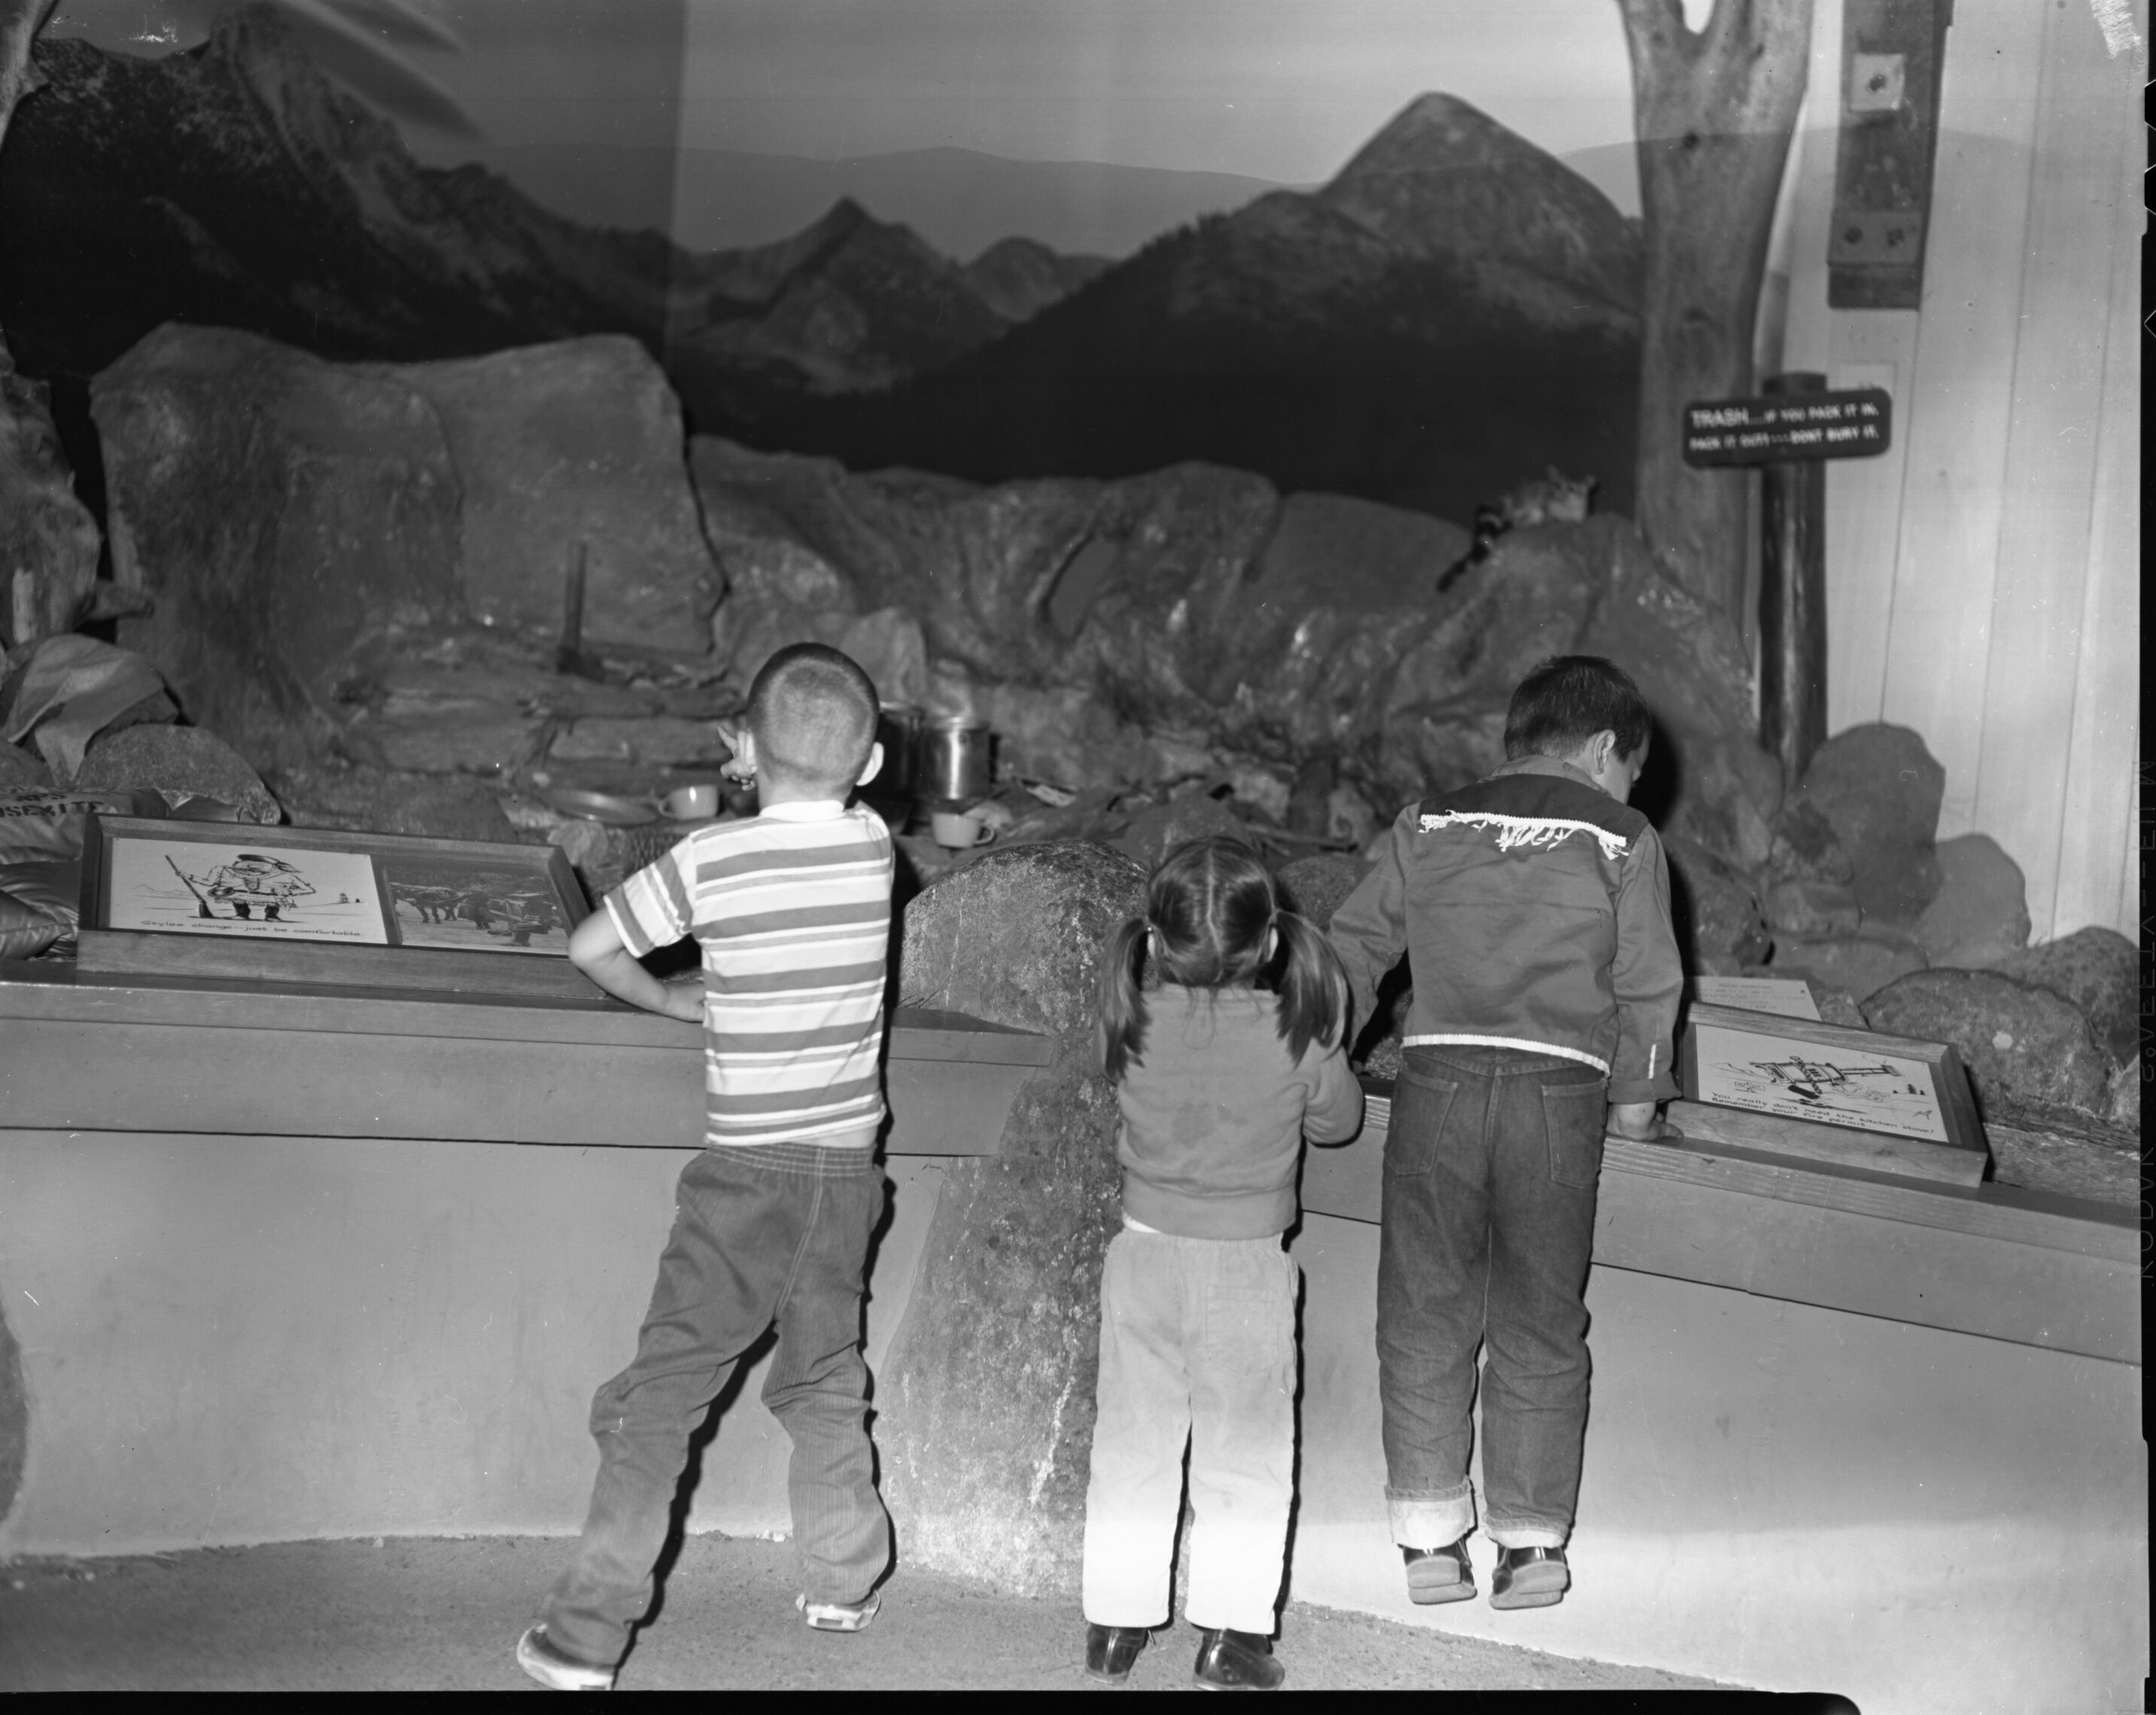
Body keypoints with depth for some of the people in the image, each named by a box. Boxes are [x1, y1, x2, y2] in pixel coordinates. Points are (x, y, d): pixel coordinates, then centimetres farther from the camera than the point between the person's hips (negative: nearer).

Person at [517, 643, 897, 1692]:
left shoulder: (708, 860, -10)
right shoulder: (874, 845, 0)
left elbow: (589, 949, -1)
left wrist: (676, 1002, 13)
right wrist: (777, 786, 20)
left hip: (747, 1173, -4)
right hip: (849, 1170, 4)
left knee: (659, 1398, -2)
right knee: (824, 1383, 21)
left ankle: (584, 1636, -4)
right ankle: (844, 1585, 30)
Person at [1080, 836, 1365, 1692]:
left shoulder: (1130, 1023, -14)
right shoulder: (1298, 1036, -17)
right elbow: (1337, 1120, 1)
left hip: (1144, 1252, 2)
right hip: (1248, 1267, -2)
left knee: (1132, 1444, 13)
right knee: (1245, 1453, 10)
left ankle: (1116, 1623, 21)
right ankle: (1228, 1630, 12)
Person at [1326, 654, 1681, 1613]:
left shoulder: (1428, 828, 11)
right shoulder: (1622, 841, 5)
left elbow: (1353, 948, 9)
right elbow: (1648, 987, 6)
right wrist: (1635, 1095, 20)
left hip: (1436, 1077, 1)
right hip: (1558, 1095, -1)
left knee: (1424, 1316, 11)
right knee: (1540, 1327, 11)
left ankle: (1429, 1540, 15)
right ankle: (1529, 1543, 16)